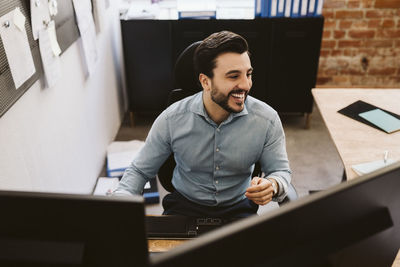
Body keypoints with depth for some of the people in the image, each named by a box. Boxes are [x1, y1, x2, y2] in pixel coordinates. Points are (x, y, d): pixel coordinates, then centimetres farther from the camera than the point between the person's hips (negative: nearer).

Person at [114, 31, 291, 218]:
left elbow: (281, 170, -2)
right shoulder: (171, 120, -15)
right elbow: (140, 170, -3)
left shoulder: (267, 119, -14)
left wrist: (273, 186, -27)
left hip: (238, 208, 1)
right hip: (184, 206, 0)